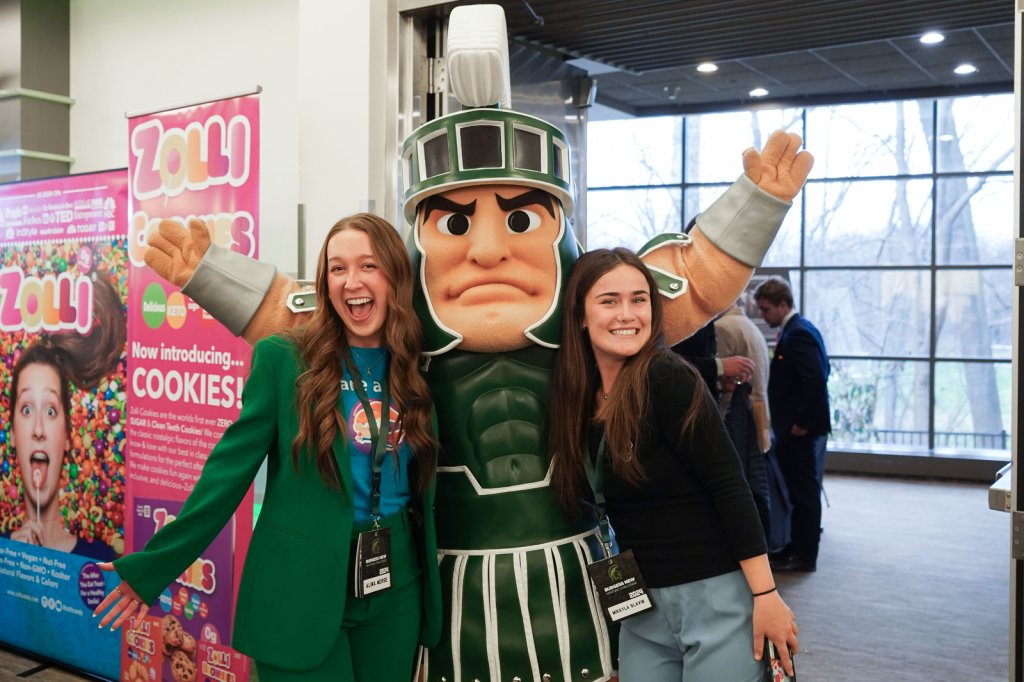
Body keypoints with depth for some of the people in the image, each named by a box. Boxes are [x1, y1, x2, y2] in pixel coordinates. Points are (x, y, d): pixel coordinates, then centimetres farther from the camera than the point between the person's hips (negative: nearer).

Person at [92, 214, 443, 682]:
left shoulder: (418, 367, 1)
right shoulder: (283, 358, -9)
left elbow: (423, 486, 8)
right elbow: (231, 467, -7)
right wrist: (154, 566, -7)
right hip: (302, 590, -3)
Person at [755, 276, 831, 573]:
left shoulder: (797, 335, -18)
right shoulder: (801, 329, 14)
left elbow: (816, 380, -27)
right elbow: (817, 376, 19)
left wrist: (802, 422, -21)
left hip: (799, 429, -10)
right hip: (799, 426, 10)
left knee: (803, 491, -1)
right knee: (804, 490, 16)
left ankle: (804, 555, 8)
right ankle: (800, 547, 25)